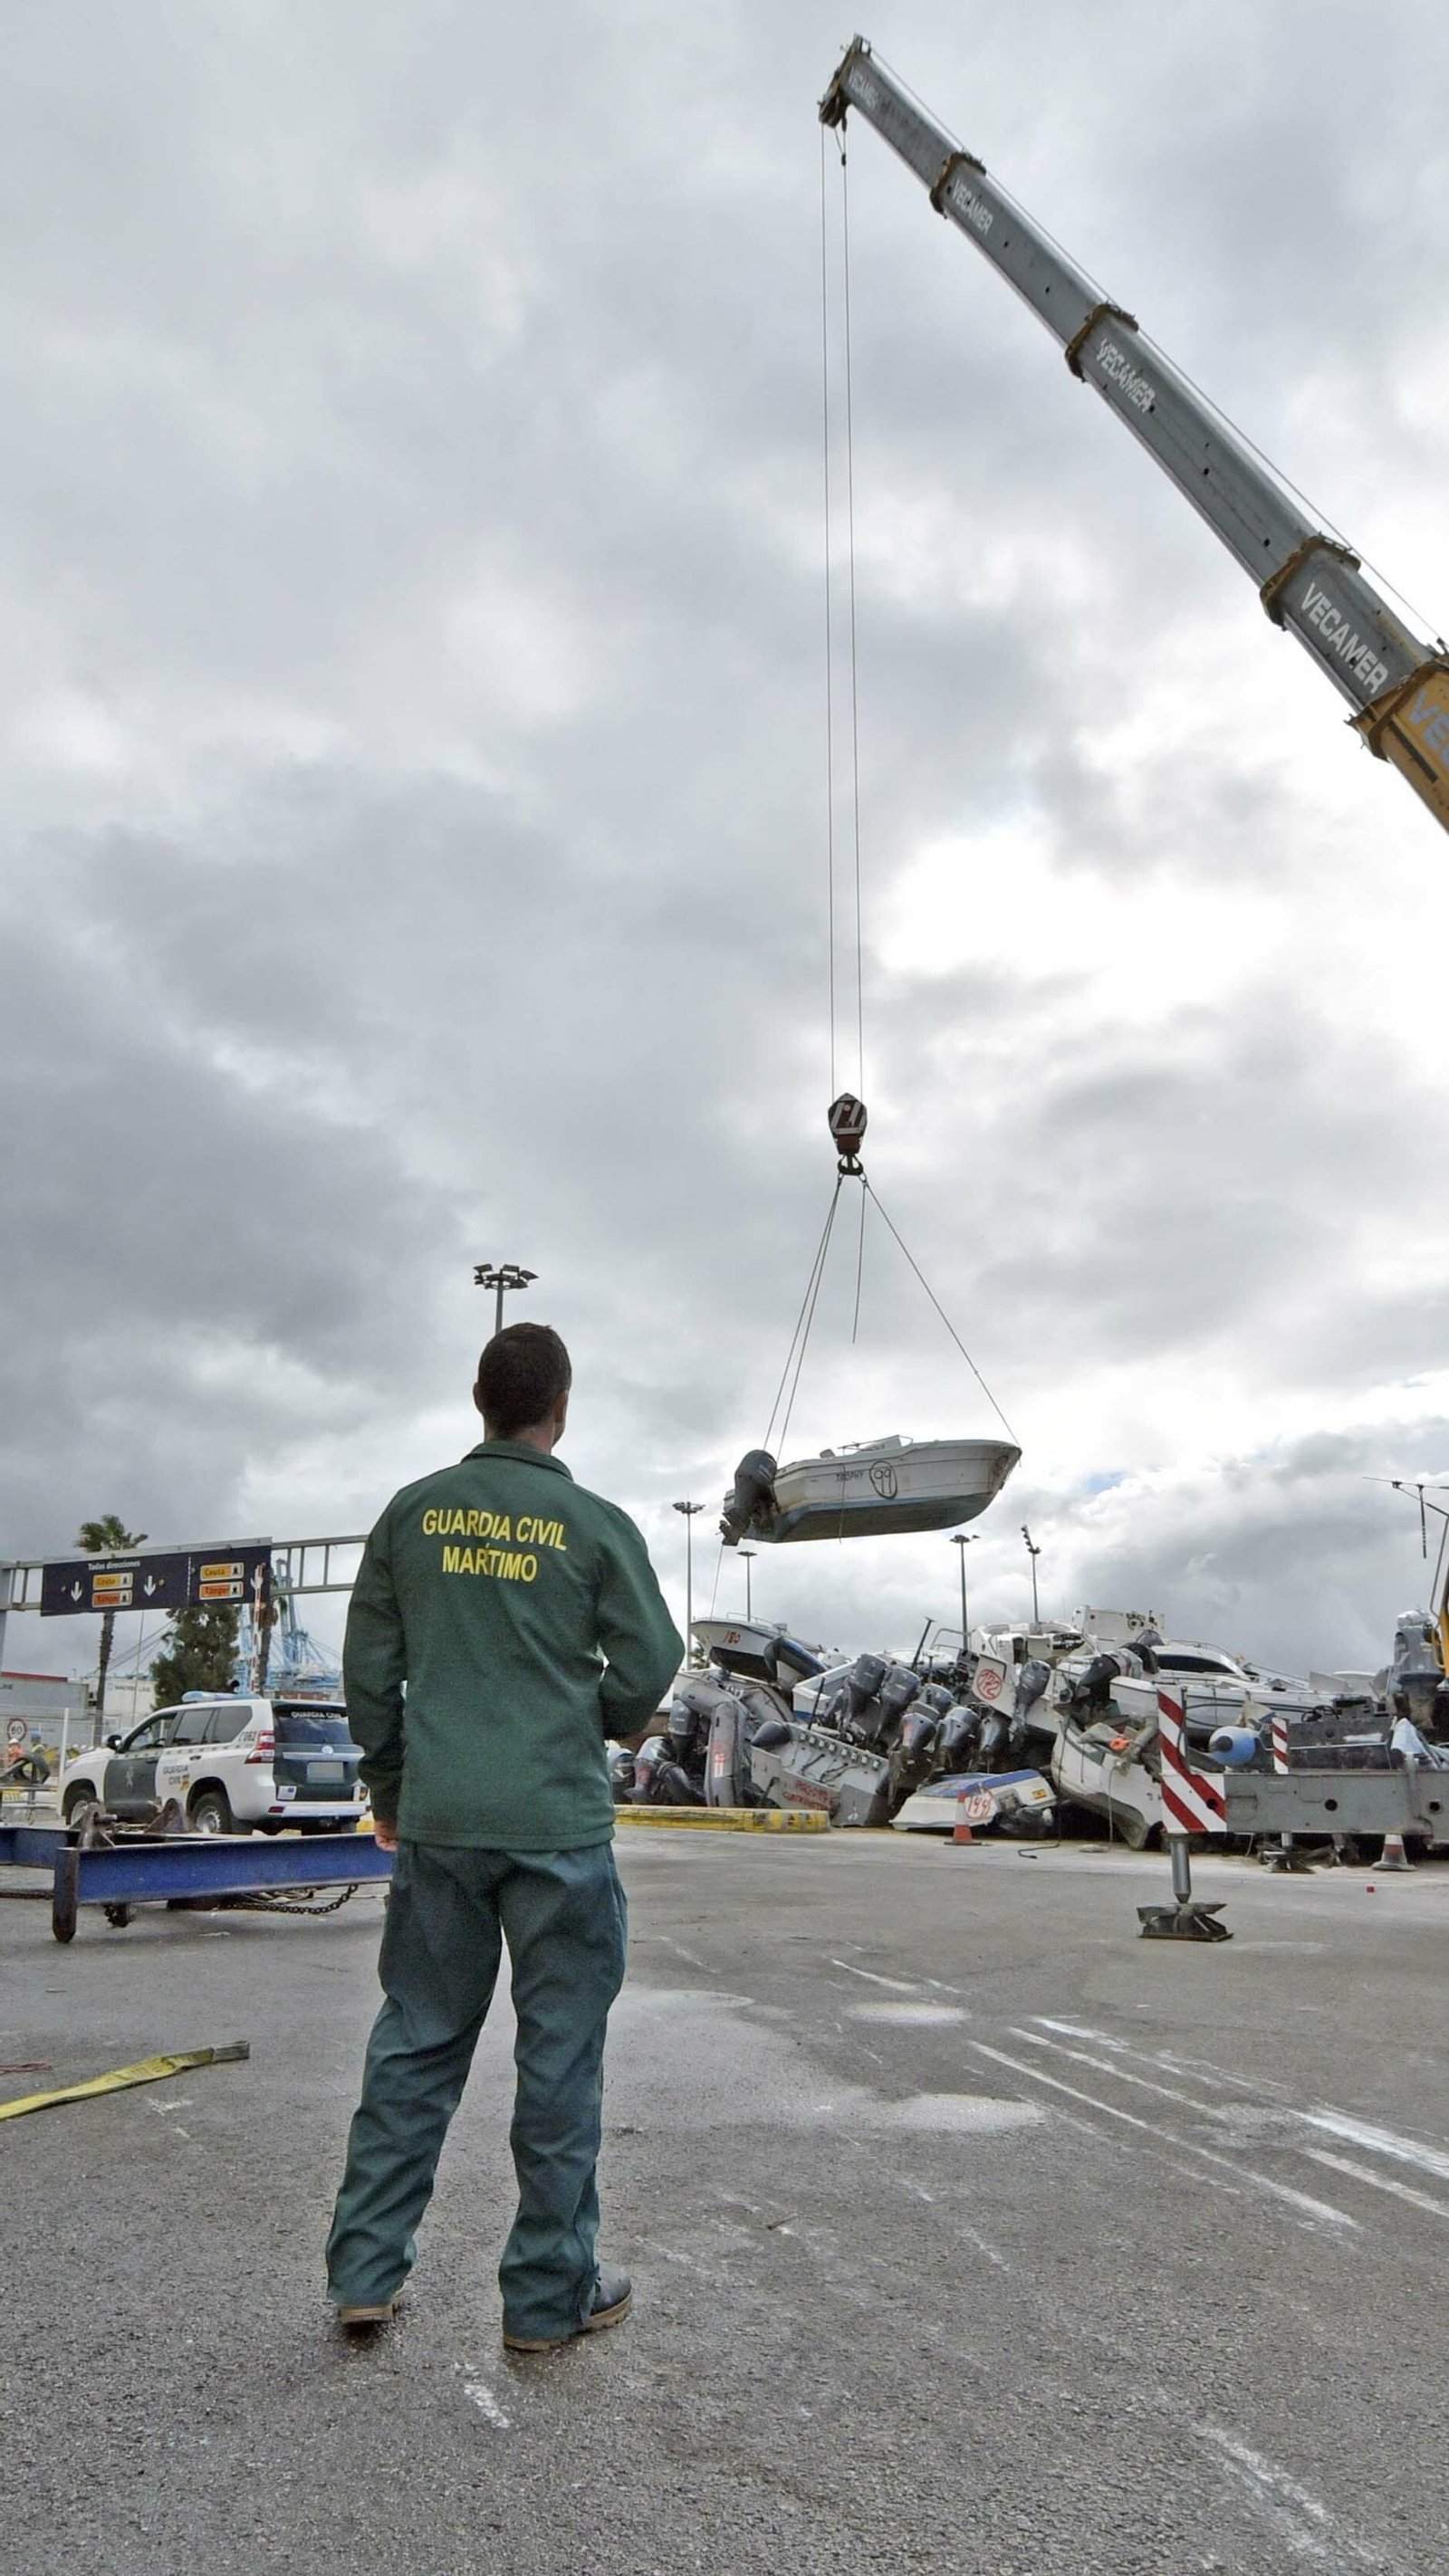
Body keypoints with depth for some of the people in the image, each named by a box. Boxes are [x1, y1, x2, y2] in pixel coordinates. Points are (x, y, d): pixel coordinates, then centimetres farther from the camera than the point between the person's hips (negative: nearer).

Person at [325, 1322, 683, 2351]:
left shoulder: (414, 1512, 3)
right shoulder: (595, 1524, -6)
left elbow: (369, 1669, 7)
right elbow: (649, 1667, -4)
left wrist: (390, 1785, 19)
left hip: (435, 1822, 4)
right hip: (558, 1822, -3)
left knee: (416, 2044, 16)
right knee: (560, 2060, 8)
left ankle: (366, 2271, 23)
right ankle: (549, 2294, 19)